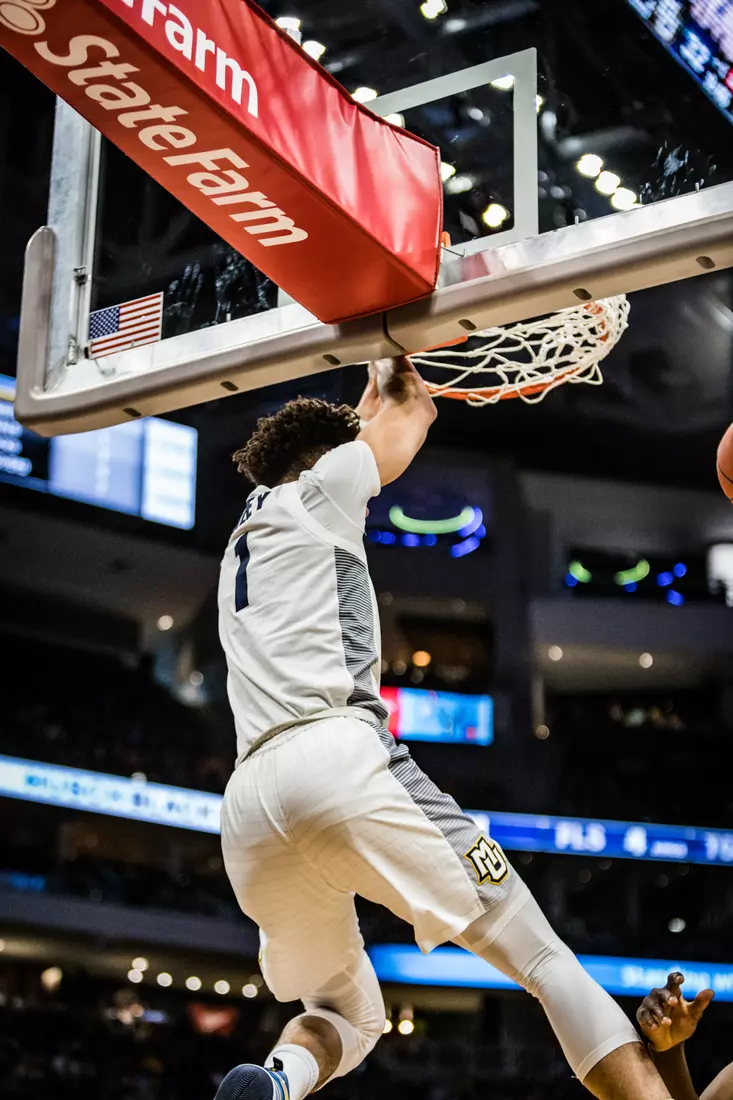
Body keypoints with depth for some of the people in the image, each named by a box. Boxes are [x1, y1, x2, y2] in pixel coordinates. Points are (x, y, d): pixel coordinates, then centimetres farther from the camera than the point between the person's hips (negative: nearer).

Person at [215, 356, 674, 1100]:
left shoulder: (240, 546, 32)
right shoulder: (316, 491, 15)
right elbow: (403, 419, 35)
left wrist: (373, 390, 62)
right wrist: (401, 374, 53)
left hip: (249, 806, 7)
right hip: (339, 757, -7)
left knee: (348, 1016, 22)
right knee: (546, 962, -2)